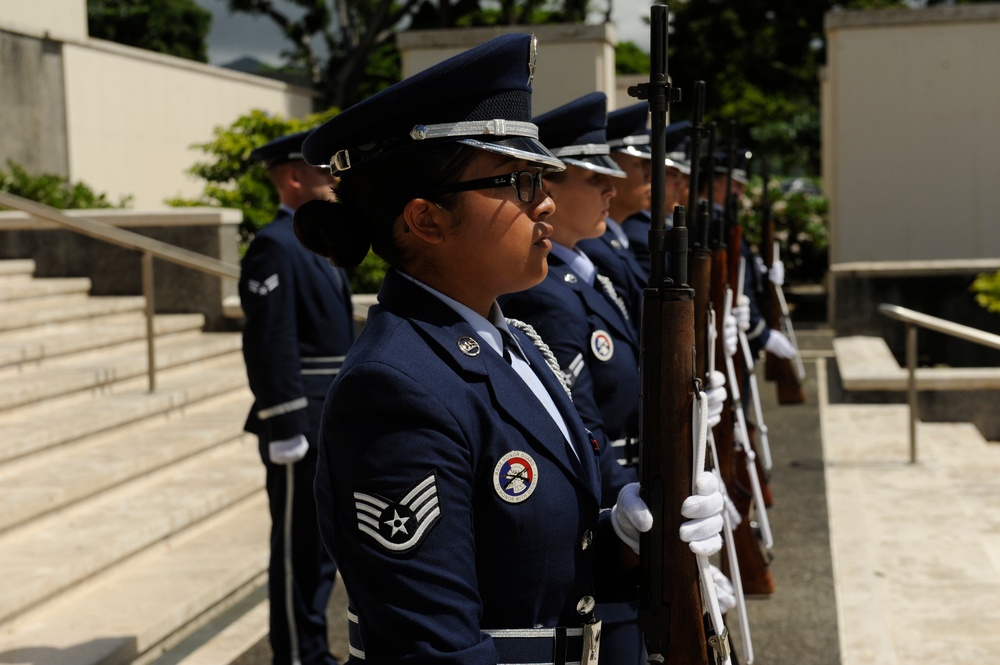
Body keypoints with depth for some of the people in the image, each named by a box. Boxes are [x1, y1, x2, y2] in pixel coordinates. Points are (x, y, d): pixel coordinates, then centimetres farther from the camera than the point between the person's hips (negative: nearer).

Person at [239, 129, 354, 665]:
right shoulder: (275, 246, -15)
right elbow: (268, 346, -21)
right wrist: (286, 433, -22)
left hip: (334, 425, 10)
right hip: (302, 426, -10)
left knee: (323, 543, 17)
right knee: (299, 548, 1)